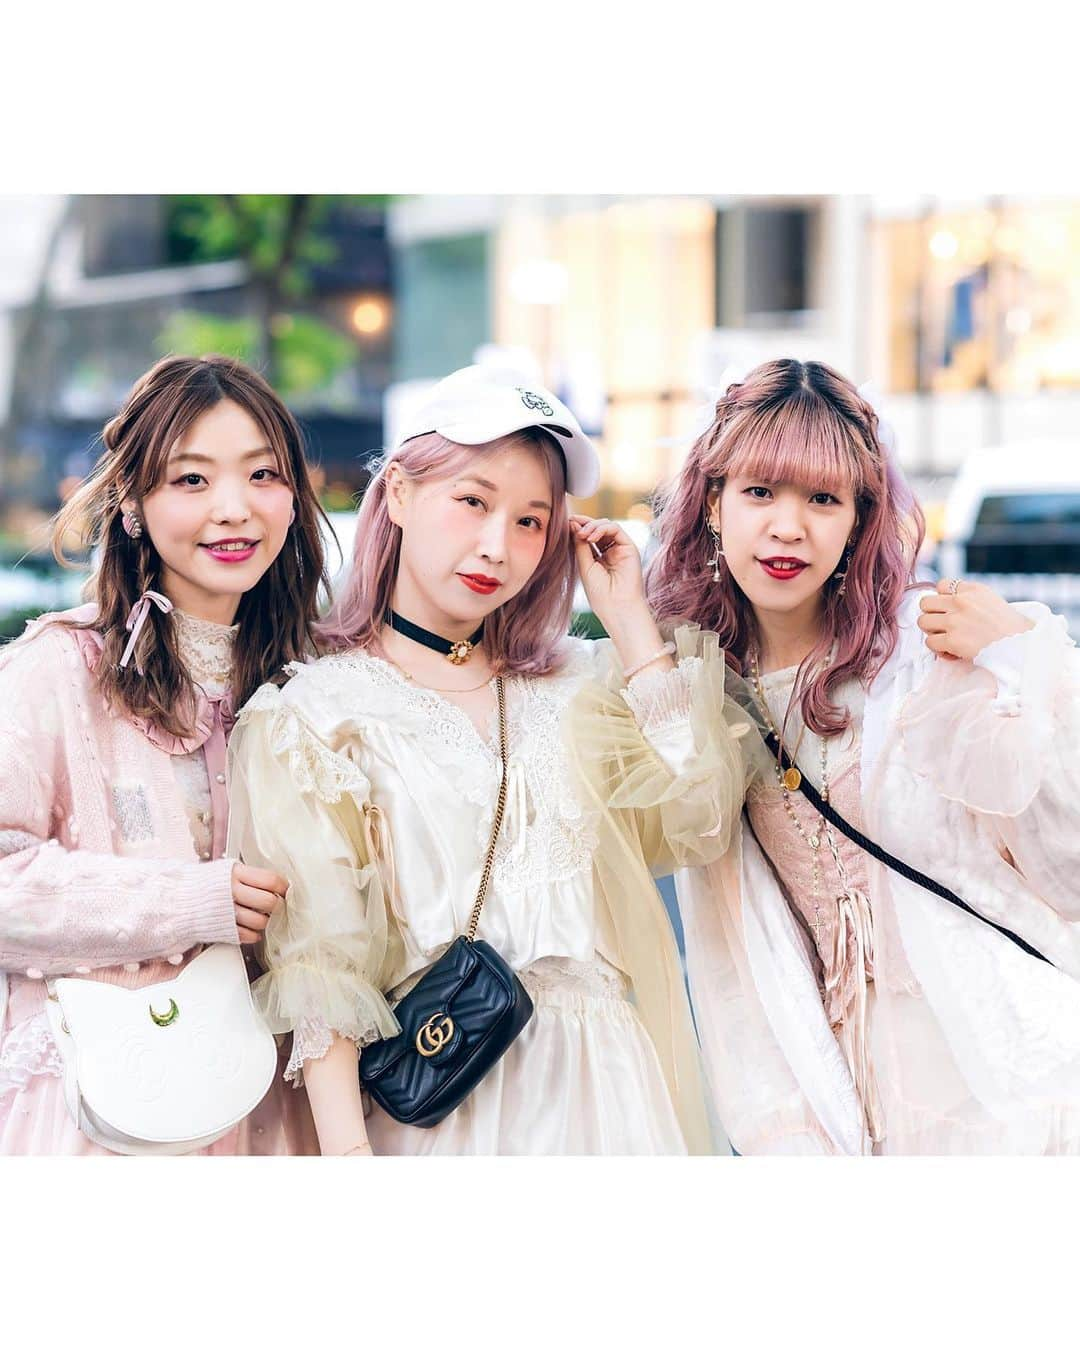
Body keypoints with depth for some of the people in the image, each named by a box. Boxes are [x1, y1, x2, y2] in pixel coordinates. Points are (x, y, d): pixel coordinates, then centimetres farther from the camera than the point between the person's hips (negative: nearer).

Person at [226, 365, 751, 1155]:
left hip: (603, 1084, 4)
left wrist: (629, 619, 1)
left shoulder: (579, 684, 12)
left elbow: (700, 815, -3)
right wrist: (346, 1151, -19)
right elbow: (316, 962, -9)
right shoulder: (313, 714, -1)